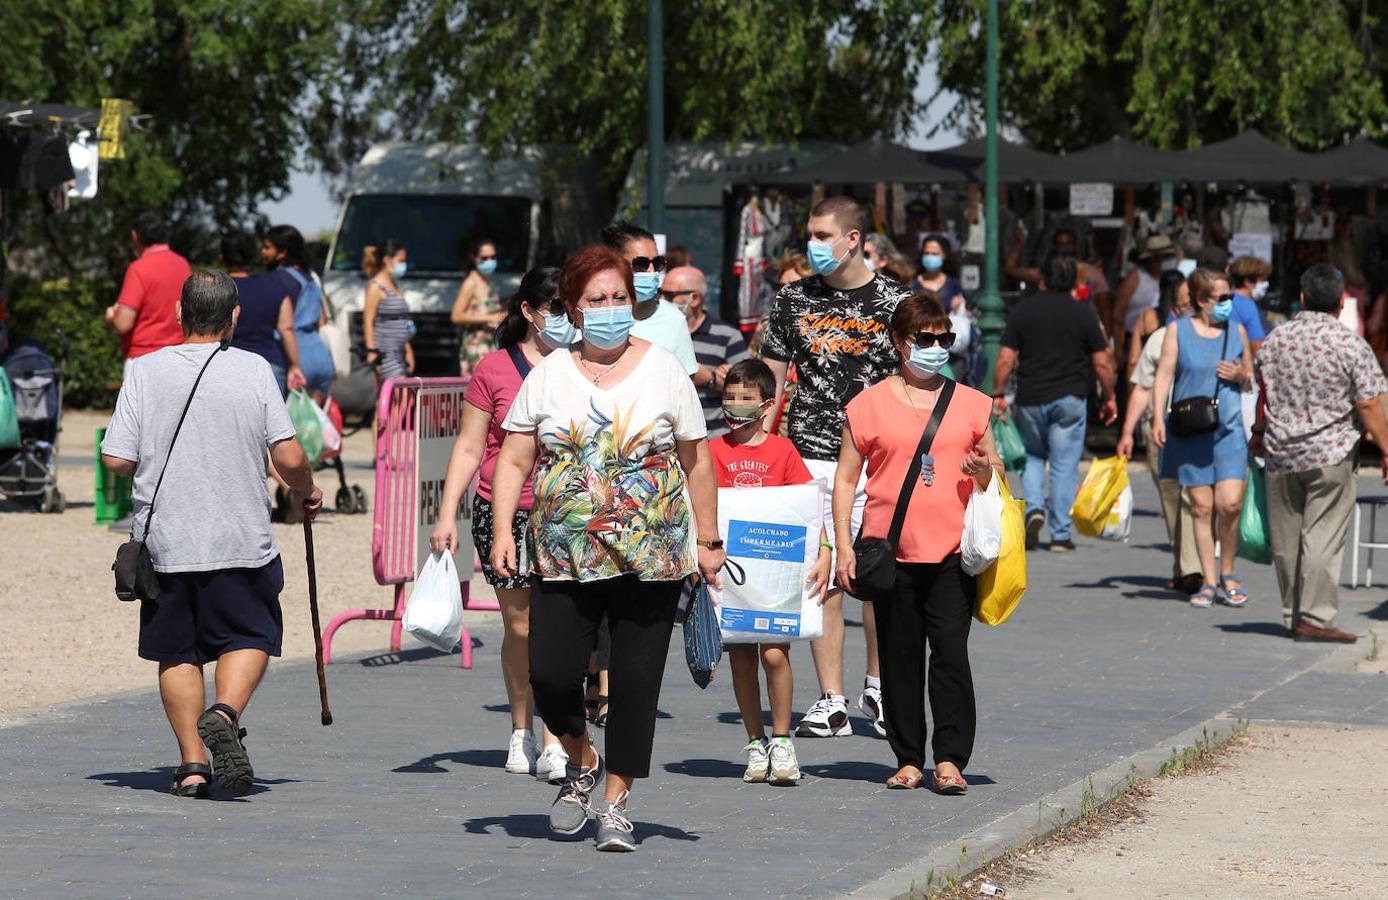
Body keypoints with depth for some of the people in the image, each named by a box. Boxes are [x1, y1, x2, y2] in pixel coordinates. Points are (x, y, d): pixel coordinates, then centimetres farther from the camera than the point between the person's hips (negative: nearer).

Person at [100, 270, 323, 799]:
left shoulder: (146, 371, -3)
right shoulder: (253, 370, -5)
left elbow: (117, 460, -5)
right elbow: (289, 458, -8)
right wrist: (307, 492, 13)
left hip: (165, 540, 1)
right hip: (241, 538, -1)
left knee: (177, 652, 12)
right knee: (249, 635, 13)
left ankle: (191, 764, 7)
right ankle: (225, 714, -14)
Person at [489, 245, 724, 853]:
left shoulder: (664, 371, 4)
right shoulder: (548, 375, 6)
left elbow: (697, 463, 8)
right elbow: (514, 461, 5)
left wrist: (708, 542, 6)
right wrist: (502, 533, -7)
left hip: (652, 557, -1)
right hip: (565, 559, 1)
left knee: (636, 682, -2)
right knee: (550, 674, -9)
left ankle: (615, 803, 10)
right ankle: (581, 762, 20)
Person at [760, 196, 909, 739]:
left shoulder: (893, 302, 1)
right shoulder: (794, 299, 8)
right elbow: (770, 378, 11)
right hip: (811, 458, 2)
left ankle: (877, 688, 21)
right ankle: (831, 704, 4)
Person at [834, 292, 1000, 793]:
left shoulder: (971, 404, 10)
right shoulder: (869, 405, 5)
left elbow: (994, 471, 19)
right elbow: (845, 478, 7)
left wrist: (986, 471, -6)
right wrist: (843, 546, 0)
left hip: (952, 551, 0)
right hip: (891, 550, 0)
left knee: (951, 652, -7)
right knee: (899, 656, 5)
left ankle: (950, 759, -5)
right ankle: (908, 760, 12)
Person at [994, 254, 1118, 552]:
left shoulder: (1022, 310, 0)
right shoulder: (1083, 313, -2)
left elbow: (1006, 359, -3)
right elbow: (1102, 362, -2)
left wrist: (999, 394, 7)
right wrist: (1108, 397, 10)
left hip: (1030, 399, 1)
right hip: (1070, 398, -1)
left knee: (1033, 456, 21)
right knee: (1064, 465, 4)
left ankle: (1034, 508, -3)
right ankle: (1060, 535, 3)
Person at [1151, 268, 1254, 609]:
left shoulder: (1237, 331, 11)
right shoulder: (1178, 331, 4)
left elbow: (1251, 378, 20)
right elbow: (1164, 376, 1)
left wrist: (1240, 376, -3)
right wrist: (1158, 418, -11)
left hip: (1229, 430, 1)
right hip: (1189, 431, -1)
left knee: (1230, 503, -12)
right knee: (1201, 507, -1)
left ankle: (1227, 575, 8)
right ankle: (1208, 582, 8)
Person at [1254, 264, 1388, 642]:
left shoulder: (1276, 339, 4)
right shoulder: (1351, 345, -9)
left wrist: (1259, 434, 31)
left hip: (1280, 453, 4)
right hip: (1330, 454, -4)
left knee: (1286, 540, 11)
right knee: (1322, 539, -4)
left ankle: (1293, 613, 18)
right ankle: (1314, 616, -8)